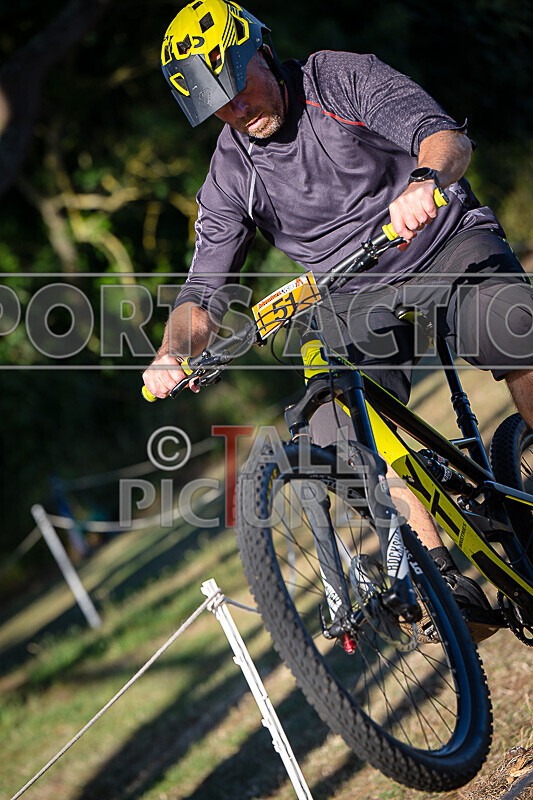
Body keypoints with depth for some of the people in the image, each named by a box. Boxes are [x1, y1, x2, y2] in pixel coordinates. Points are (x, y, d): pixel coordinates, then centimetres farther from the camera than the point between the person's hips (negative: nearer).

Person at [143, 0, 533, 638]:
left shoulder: (343, 78, -9)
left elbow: (443, 134, -23)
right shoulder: (230, 178, -1)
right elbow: (204, 294, -3)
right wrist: (173, 351, -25)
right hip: (364, 305, 3)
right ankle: (445, 572, -14)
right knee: (336, 432, -21)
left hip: (448, 244, -3)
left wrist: (424, 180, -47)